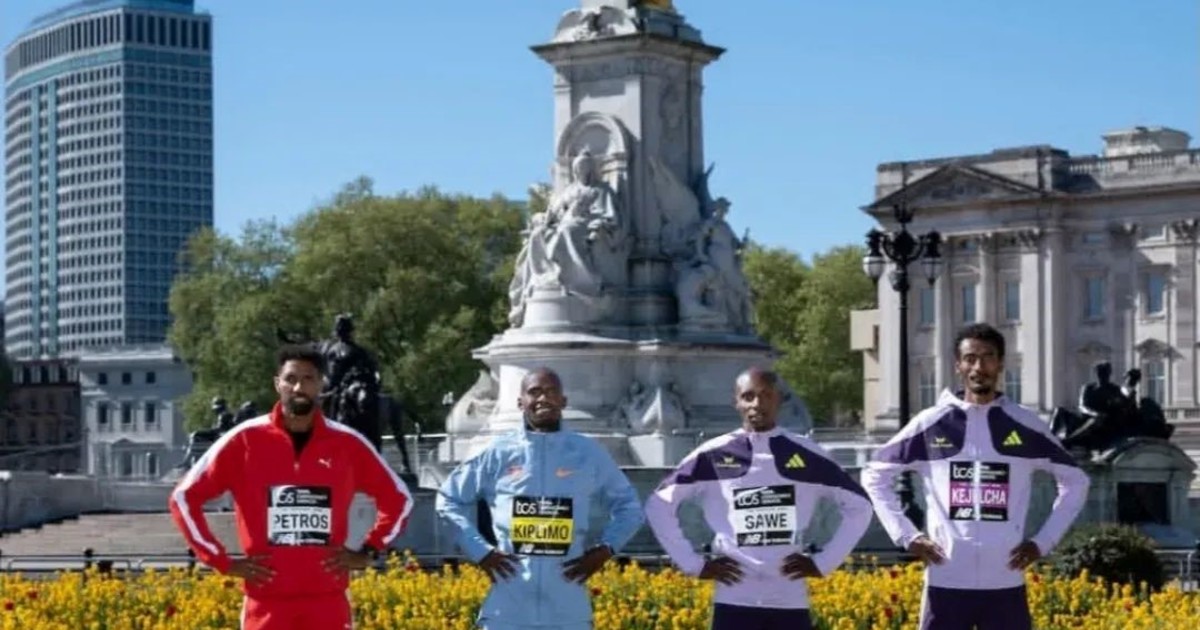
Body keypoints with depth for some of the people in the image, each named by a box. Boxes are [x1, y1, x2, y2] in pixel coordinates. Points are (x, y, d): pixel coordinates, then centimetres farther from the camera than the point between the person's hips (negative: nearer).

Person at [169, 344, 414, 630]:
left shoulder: (347, 443, 4)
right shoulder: (245, 440, -1)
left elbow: (398, 498, 18)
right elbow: (184, 497, 3)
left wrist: (368, 552, 7)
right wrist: (222, 561, -1)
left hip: (328, 600, 2)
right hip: (268, 602, -1)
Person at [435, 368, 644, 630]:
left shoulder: (589, 453, 6)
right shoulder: (498, 453, 3)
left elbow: (628, 505, 17)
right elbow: (449, 500, 13)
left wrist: (605, 548, 2)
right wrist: (480, 551, 2)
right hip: (508, 609, -1)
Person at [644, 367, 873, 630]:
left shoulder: (806, 456, 4)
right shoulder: (713, 457, 0)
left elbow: (859, 505, 13)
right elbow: (659, 504, 5)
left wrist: (823, 562, 5)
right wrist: (695, 564, 0)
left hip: (790, 601, 1)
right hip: (734, 601, -1)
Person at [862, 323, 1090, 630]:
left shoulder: (1025, 426, 4)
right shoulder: (931, 424, 1)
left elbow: (1075, 481, 15)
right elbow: (875, 475, 10)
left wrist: (1043, 542, 5)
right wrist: (907, 535, 2)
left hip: (1005, 583, 1)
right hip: (946, 582, -1)